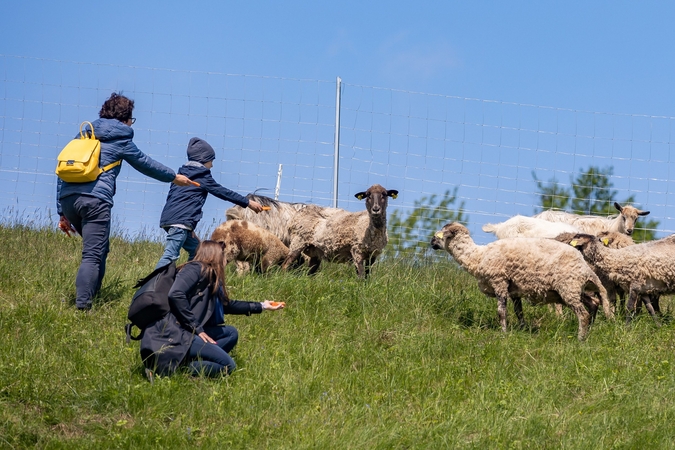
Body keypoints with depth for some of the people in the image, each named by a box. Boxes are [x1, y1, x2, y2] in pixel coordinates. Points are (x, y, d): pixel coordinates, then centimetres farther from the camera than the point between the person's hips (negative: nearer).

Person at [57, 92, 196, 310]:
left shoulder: (84, 134, 24)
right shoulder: (120, 139, 10)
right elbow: (145, 164, 23)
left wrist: (62, 212, 20)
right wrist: (174, 177, 38)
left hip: (67, 196, 6)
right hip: (95, 199, -6)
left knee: (98, 248, 24)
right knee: (92, 255, -9)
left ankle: (91, 294, 22)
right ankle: (82, 305, -22)